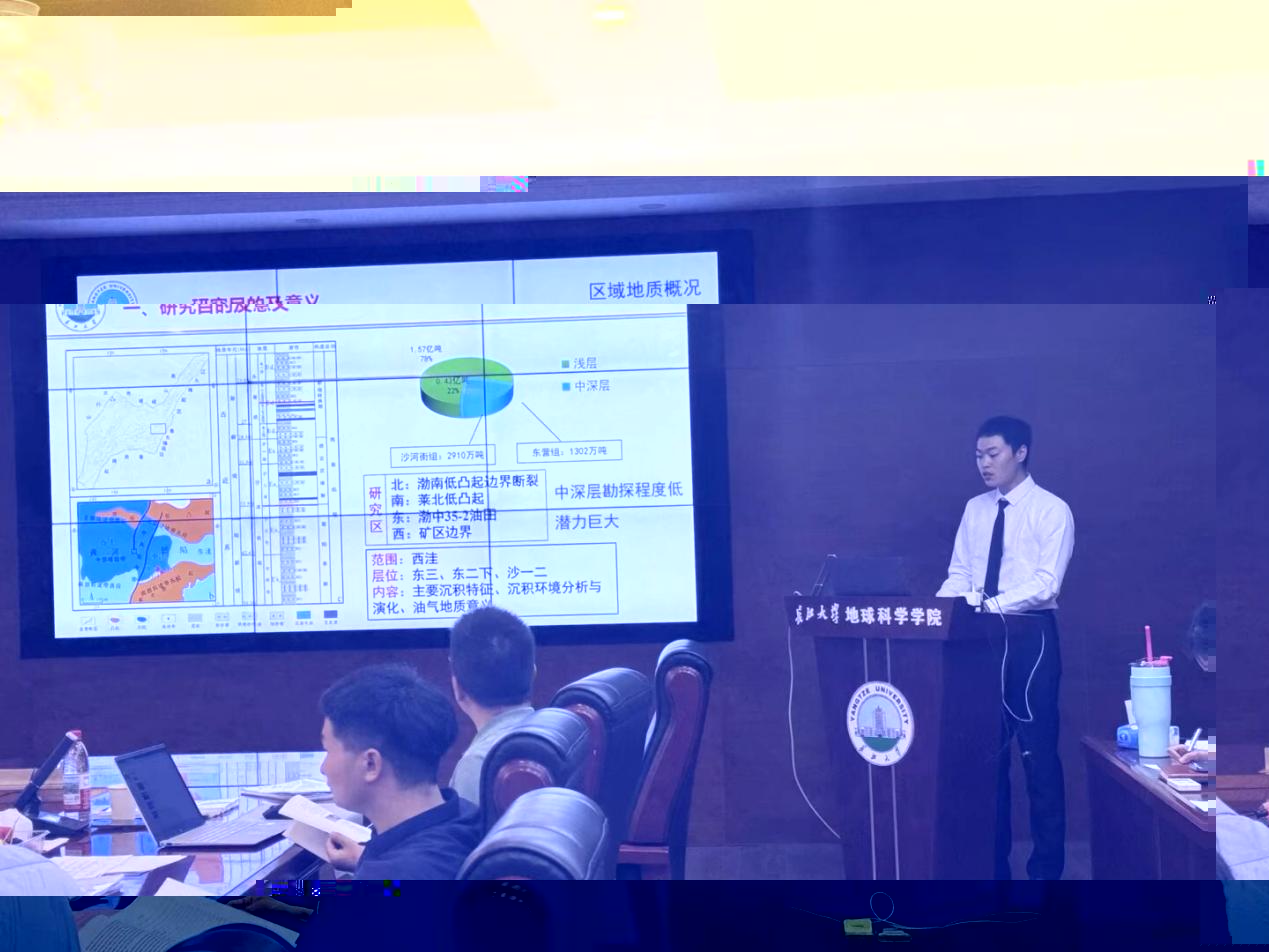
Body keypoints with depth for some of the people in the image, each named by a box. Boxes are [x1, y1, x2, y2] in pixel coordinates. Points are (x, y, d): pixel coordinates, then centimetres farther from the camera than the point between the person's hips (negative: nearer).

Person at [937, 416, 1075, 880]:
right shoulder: (975, 509, 12)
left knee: (1038, 750, 0)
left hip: (1030, 635, -5)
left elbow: (1045, 584, -16)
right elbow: (958, 574, 10)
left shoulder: (1051, 510, -6)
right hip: (981, 637, 5)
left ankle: (1046, 866, 10)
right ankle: (992, 859, 18)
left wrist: (990, 604, -27)